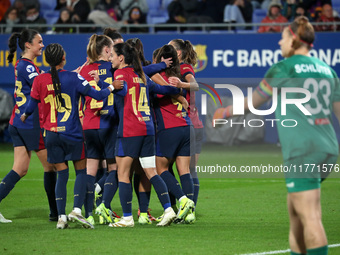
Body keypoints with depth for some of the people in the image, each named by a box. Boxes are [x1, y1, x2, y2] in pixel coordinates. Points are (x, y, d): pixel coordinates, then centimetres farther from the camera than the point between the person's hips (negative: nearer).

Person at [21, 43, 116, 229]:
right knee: (81, 171, 7)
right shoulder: (73, 78, -8)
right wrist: (110, 88, 10)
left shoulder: (40, 80, -1)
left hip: (51, 134, 3)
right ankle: (77, 210, -9)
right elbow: (97, 95, -10)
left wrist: (24, 116, 27)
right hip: (72, 133, -3)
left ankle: (61, 216, 2)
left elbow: (31, 106, 5)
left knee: (62, 174, 8)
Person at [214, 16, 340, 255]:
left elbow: (253, 102, 6)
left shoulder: (284, 69, -4)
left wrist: (226, 112, 23)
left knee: (310, 218, -11)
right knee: (295, 212, 17)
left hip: (302, 151, -8)